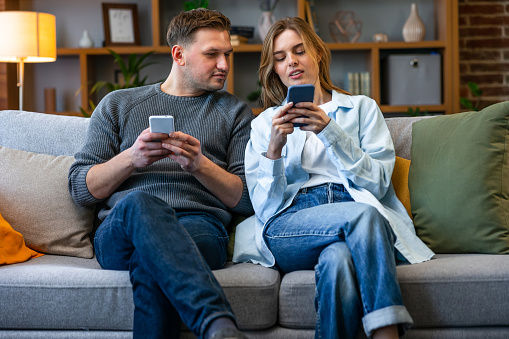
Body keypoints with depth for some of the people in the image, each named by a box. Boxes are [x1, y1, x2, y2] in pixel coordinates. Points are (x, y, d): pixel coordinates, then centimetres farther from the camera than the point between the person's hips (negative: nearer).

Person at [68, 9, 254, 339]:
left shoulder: (235, 112, 22)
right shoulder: (118, 104, 21)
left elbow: (250, 200, 11)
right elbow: (81, 188, 13)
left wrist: (200, 165, -6)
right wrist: (131, 158, -5)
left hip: (199, 229, 0)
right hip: (119, 233, 0)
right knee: (140, 201, -40)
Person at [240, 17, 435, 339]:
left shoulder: (362, 108, 21)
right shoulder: (265, 123, 22)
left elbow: (377, 183, 3)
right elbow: (265, 206, 7)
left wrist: (329, 131, -8)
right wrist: (275, 147, -10)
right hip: (291, 223, 0)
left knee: (339, 259, -39)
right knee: (361, 215, -35)